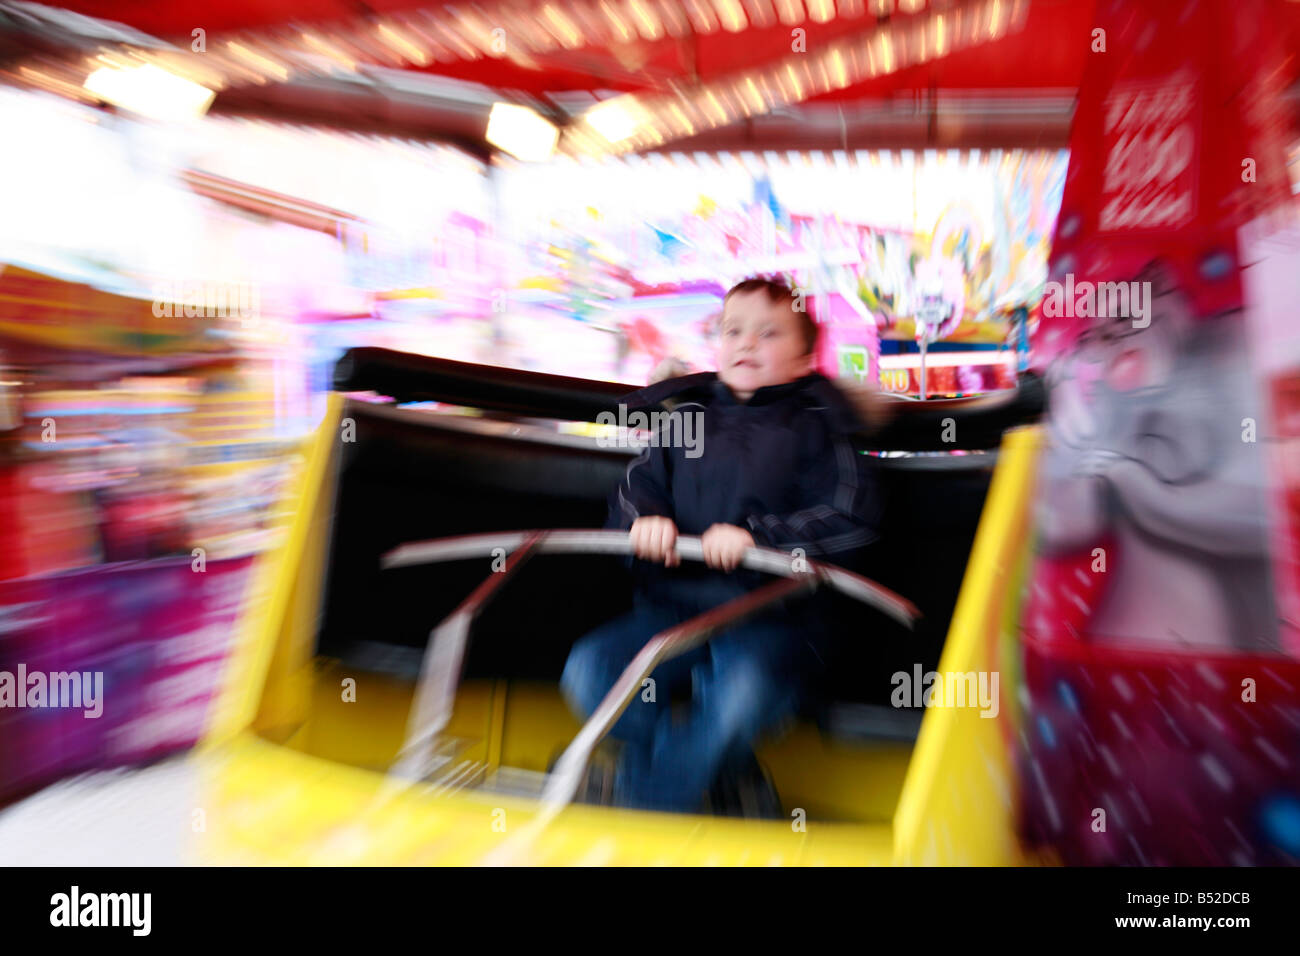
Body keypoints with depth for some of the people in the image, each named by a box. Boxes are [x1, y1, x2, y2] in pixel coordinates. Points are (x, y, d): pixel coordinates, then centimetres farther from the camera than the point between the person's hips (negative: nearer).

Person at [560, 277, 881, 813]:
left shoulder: (815, 427, 7)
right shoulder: (687, 417, 18)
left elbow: (850, 520, -5)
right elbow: (635, 489, 17)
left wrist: (756, 536, -18)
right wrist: (645, 520, -8)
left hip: (770, 613, -4)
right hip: (673, 603, 4)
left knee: (745, 691, -35)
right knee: (588, 670, -20)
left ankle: (642, 808, -16)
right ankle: (716, 770, -8)